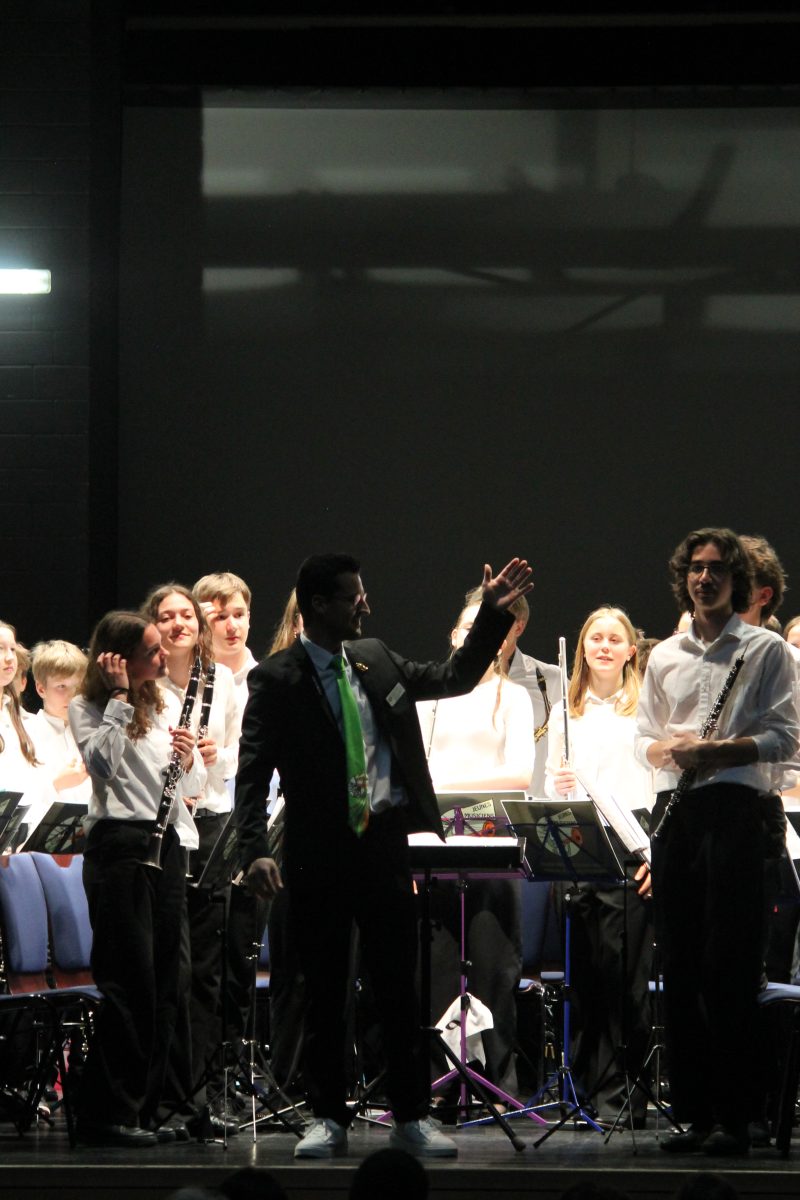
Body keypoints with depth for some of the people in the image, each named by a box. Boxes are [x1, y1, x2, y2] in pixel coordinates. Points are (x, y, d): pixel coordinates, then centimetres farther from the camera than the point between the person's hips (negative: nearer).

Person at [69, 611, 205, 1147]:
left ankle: (147, 1105, 13)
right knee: (129, 979, -8)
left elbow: (195, 786, 14)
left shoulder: (169, 704, 15)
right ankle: (109, 1113, -4)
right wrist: (119, 696, -14)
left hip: (166, 843, 6)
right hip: (118, 844, -6)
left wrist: (189, 759, -8)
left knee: (164, 981, 6)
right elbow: (104, 762, -19)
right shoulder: (86, 709, -1)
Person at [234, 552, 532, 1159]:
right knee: (324, 993, 4)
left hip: (384, 844, 4)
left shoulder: (375, 659, 10)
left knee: (398, 988, 5)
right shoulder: (277, 680, -6)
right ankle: (329, 1119, 11)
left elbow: (455, 678, 21)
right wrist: (255, 851, -22)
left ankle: (412, 1116, 10)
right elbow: (254, 773, -10)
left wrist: (494, 614, 11)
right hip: (319, 853, -3)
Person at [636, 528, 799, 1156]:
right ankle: (693, 1112, 8)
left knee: (729, 967, -9)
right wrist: (670, 749, -3)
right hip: (674, 810, 5)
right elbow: (645, 739, 20)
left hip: (733, 809, -5)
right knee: (680, 964, 4)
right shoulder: (665, 657, 18)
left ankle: (733, 1117, -8)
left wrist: (720, 751, -18)